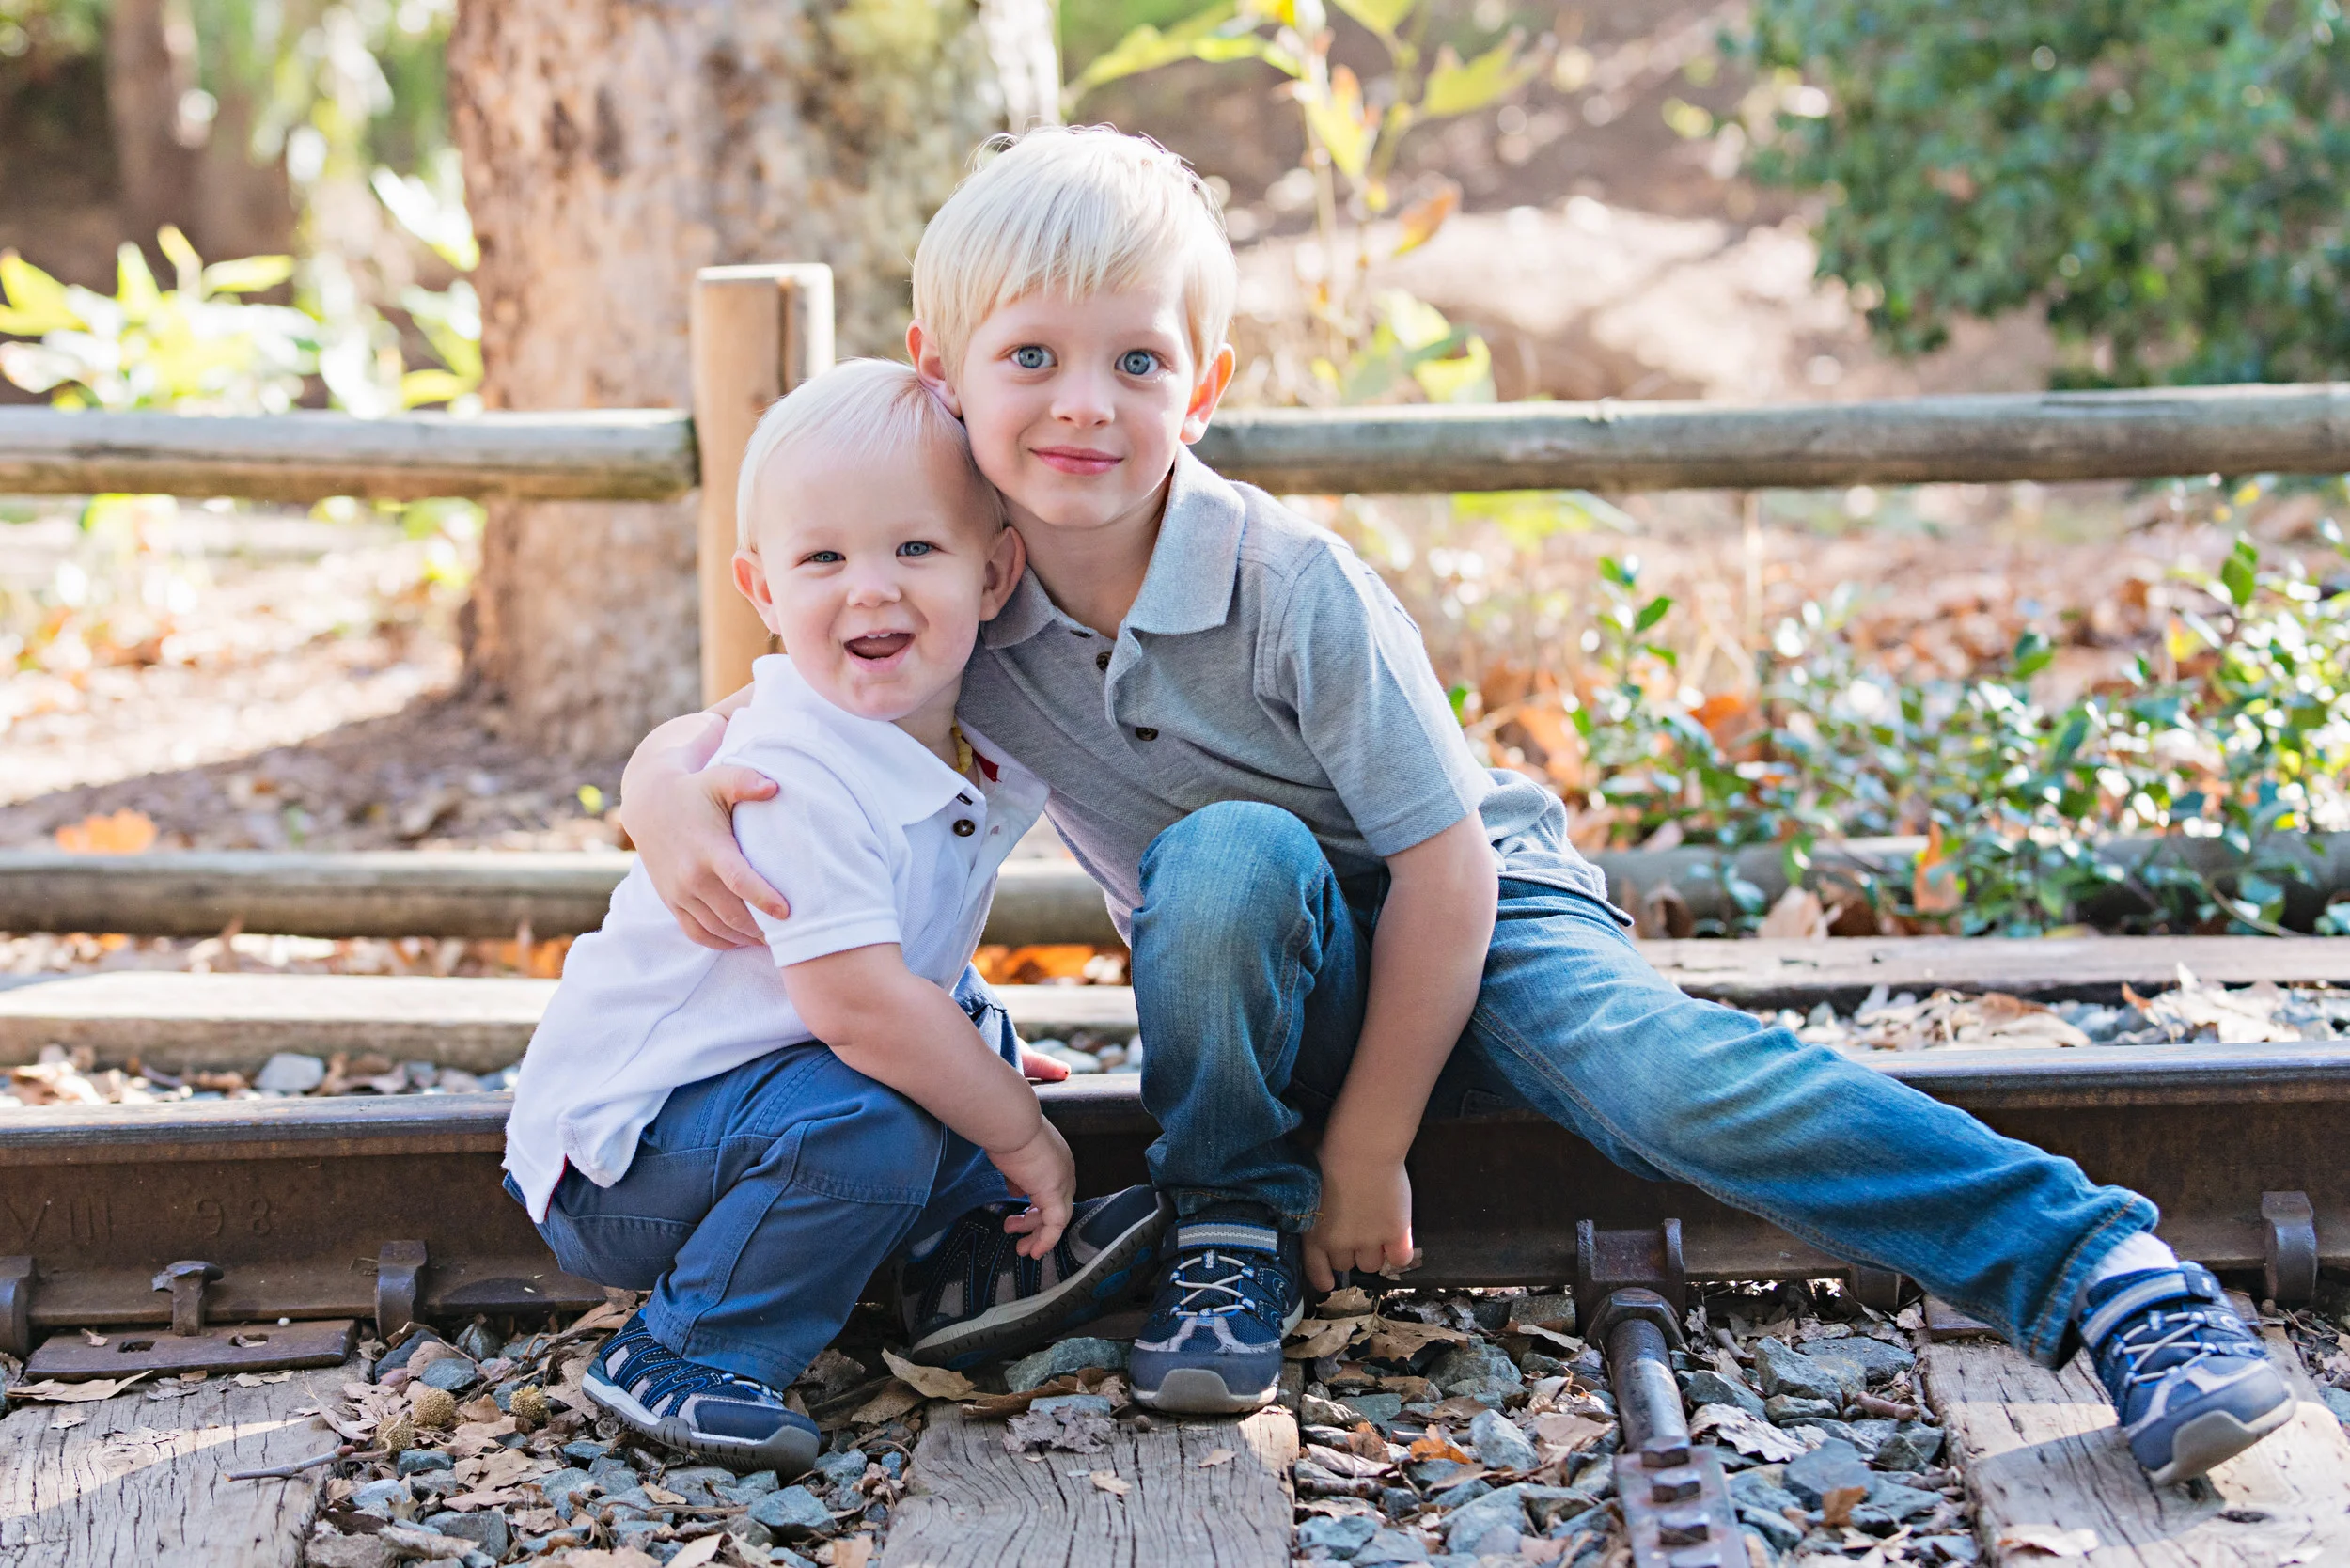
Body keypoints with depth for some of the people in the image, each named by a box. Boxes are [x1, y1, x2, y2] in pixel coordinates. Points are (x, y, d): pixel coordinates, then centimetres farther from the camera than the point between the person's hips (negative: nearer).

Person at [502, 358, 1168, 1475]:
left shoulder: (975, 748, 0)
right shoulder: (796, 776, -26)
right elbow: (862, 1008, -28)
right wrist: (1022, 1136, -18)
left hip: (732, 1082, 9)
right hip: (618, 1151, -9)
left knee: (961, 1011, 15)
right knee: (874, 1118, -29)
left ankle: (967, 1265, 8)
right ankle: (683, 1359, -15)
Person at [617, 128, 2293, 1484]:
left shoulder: (1291, 589, -26)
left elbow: (1442, 867, -21)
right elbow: (731, 724, -3)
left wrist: (1367, 1152, -17)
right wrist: (669, 790, -29)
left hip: (1470, 911, -3)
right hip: (1269, 971, 3)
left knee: (1657, 1071, -33)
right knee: (1228, 857, -33)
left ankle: (2102, 1269, -29)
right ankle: (1233, 1239, -13)